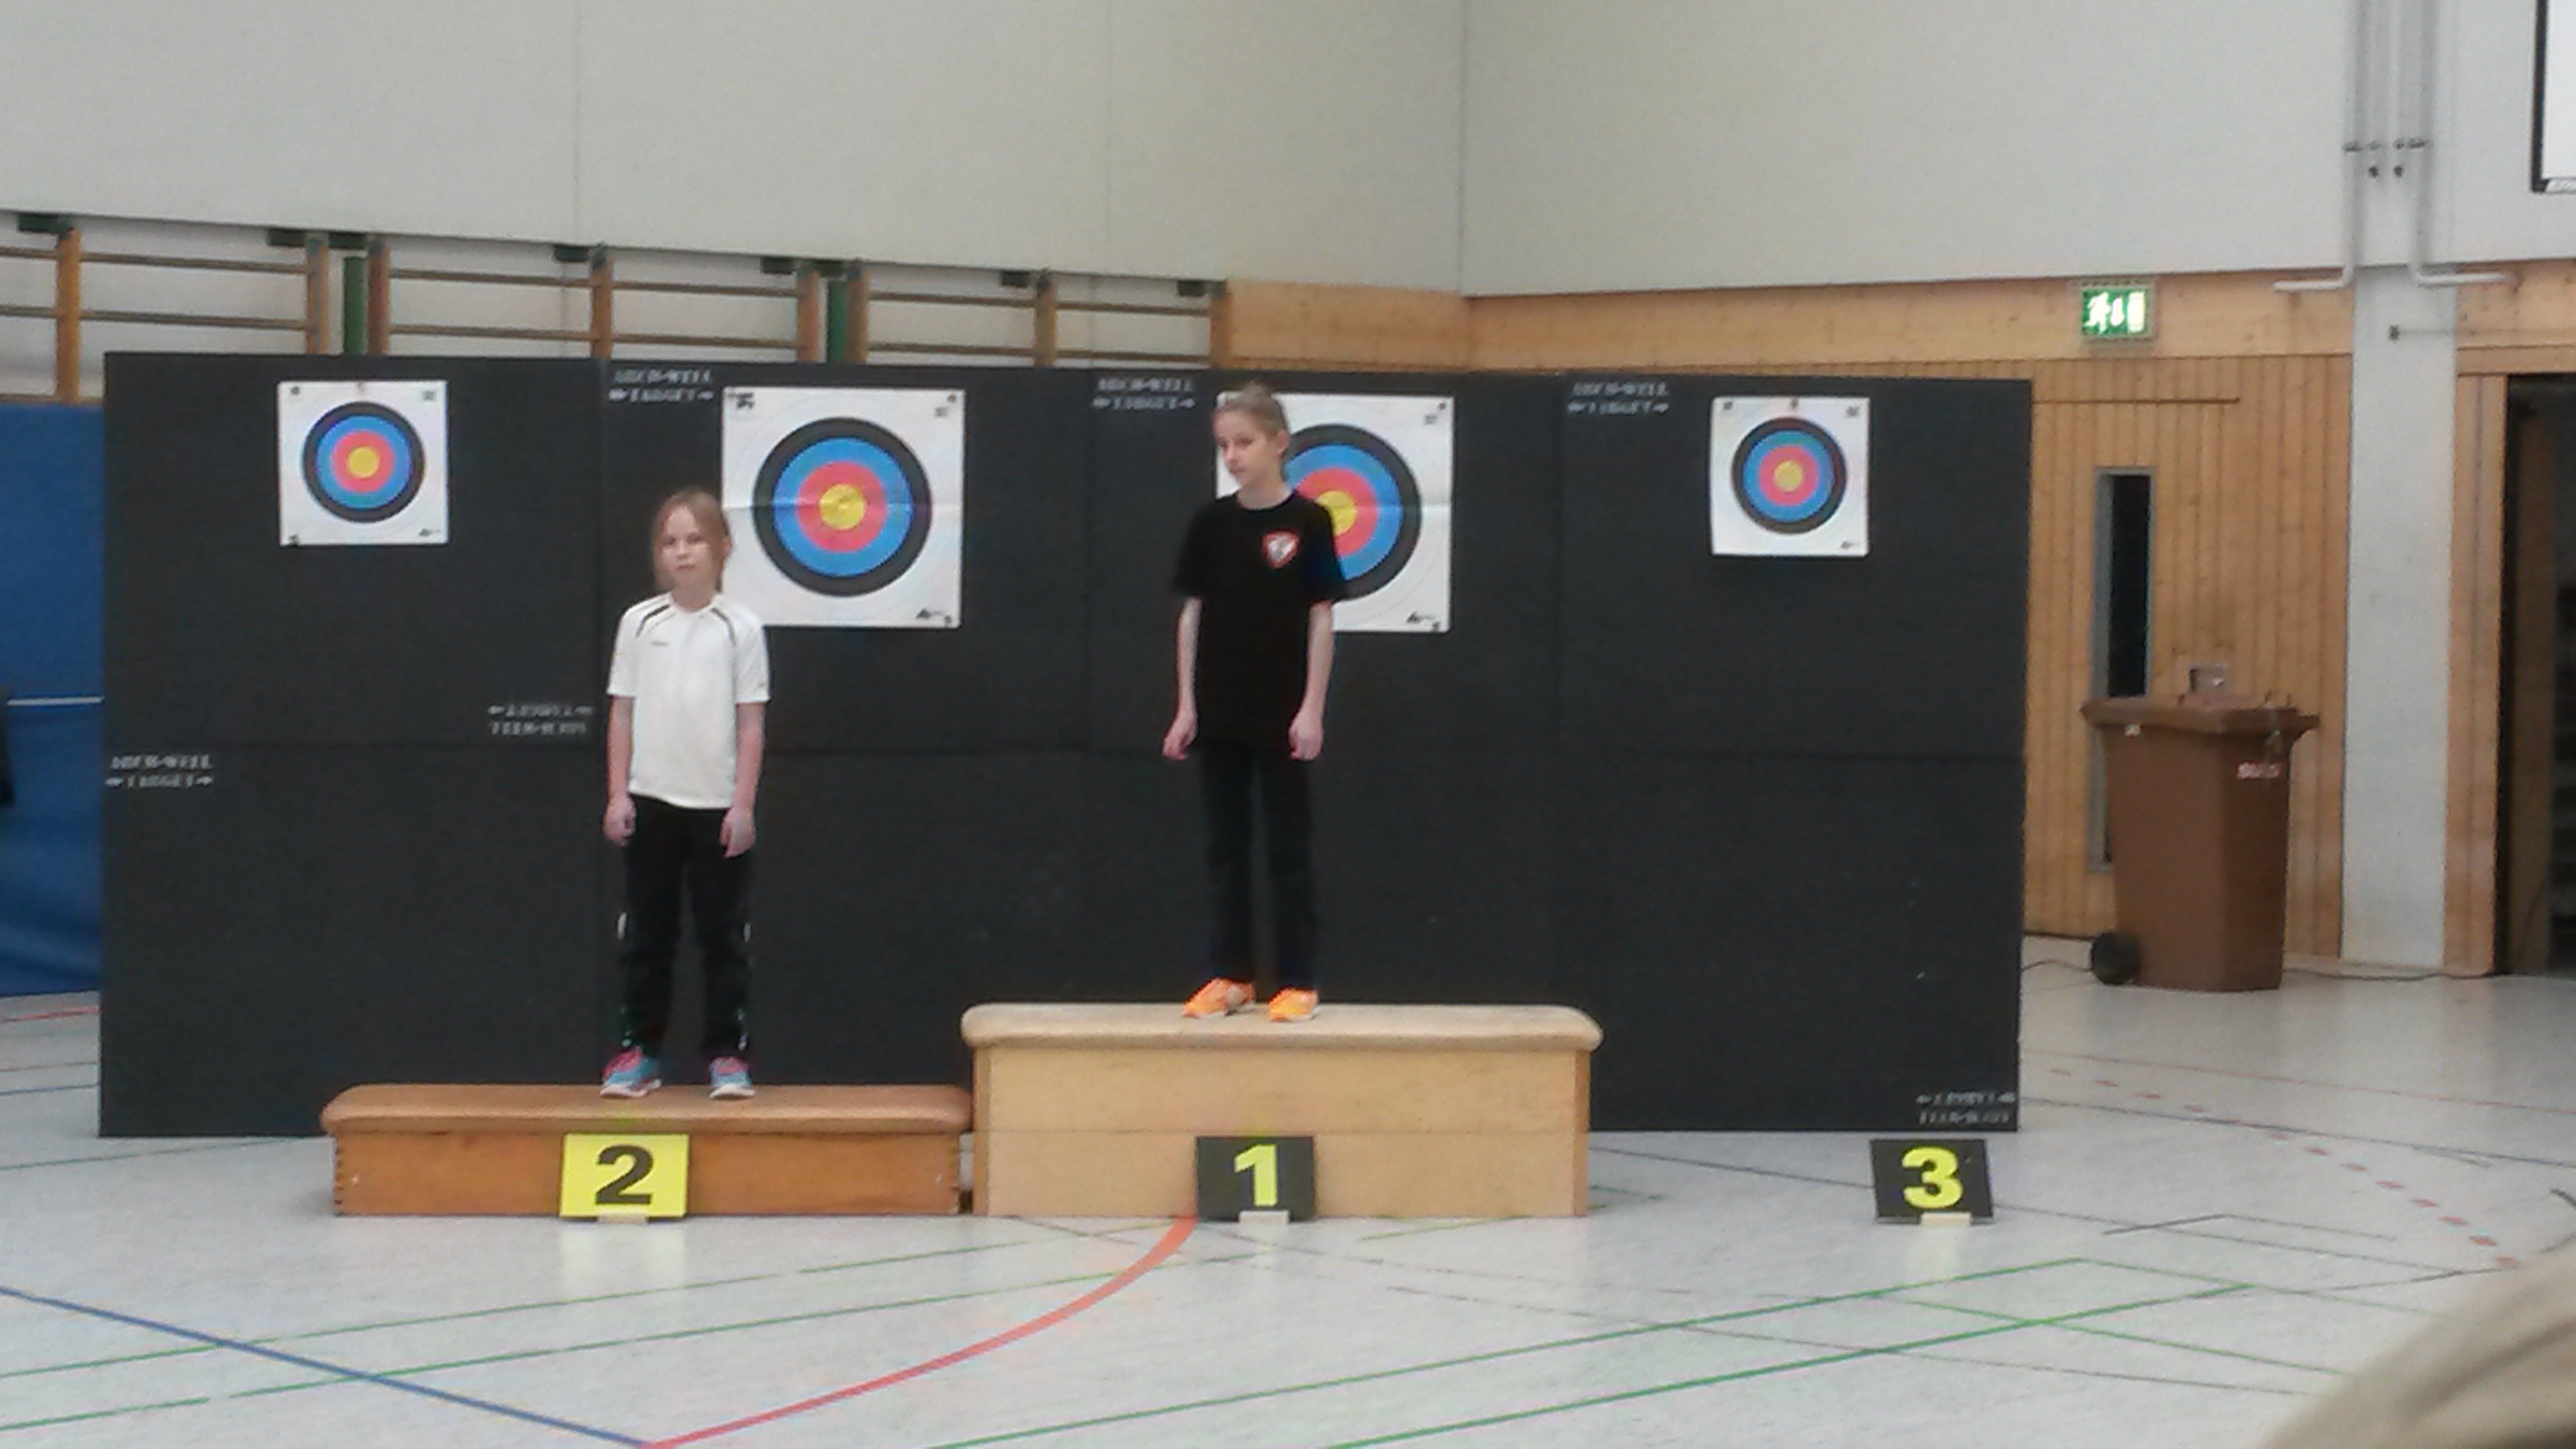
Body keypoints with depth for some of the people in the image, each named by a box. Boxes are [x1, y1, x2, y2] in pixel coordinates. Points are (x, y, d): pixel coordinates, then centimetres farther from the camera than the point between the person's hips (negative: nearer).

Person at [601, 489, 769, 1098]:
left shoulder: (739, 628, -1)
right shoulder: (639, 623, 4)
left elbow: (750, 723, -1)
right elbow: (622, 713, 6)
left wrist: (743, 805, -5)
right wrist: (618, 795, 1)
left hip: (717, 804, -2)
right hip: (651, 799, 2)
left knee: (724, 933, 2)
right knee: (646, 931, 6)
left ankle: (728, 1053, 8)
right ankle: (638, 1051, 12)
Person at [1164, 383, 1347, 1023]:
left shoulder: (1307, 522, -6)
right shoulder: (1211, 522, 3)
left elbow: (1320, 619, -5)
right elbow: (1192, 614, 6)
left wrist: (1312, 708, -10)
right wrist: (1186, 705, 2)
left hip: (1282, 714, -3)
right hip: (1219, 711, 3)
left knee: (1288, 845, 2)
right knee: (1225, 843, 8)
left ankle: (1298, 981, 8)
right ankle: (1230, 974, 15)